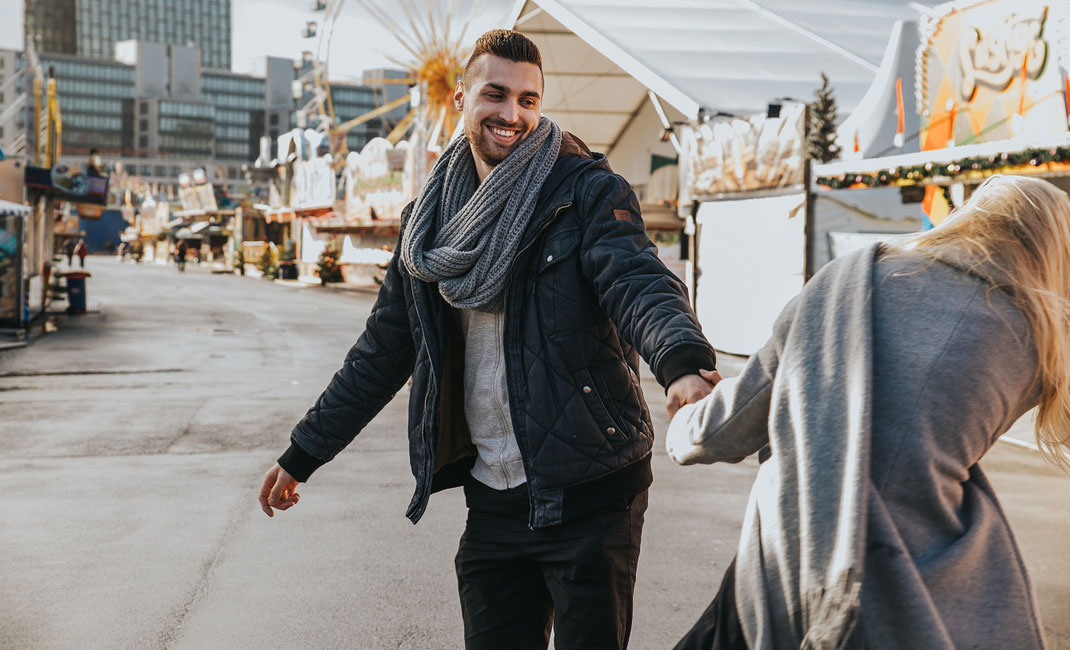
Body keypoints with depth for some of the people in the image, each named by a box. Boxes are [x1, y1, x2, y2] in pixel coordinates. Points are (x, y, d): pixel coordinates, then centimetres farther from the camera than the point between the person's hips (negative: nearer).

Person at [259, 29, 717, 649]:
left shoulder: (588, 191, -6)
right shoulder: (433, 220, 10)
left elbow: (639, 282, -23)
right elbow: (383, 350, 16)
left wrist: (684, 365, -45)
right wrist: (302, 454, 18)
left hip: (587, 489, -4)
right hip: (492, 494, 5)